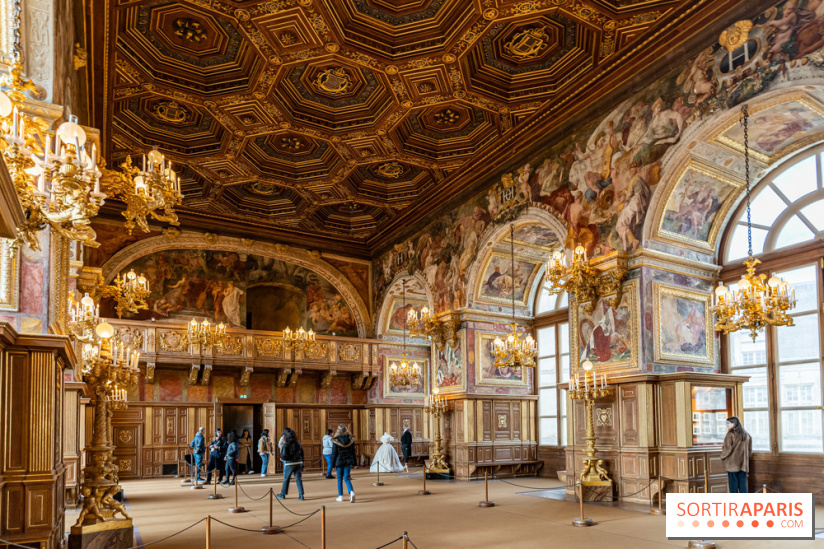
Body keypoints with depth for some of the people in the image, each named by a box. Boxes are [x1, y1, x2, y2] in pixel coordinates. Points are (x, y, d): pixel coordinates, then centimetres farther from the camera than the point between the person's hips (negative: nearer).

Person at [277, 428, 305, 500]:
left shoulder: (286, 445, -13)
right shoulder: (298, 444, 3)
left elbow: (283, 457, -18)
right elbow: (302, 454, 8)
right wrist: (302, 466, 15)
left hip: (289, 464, -4)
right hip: (298, 463, 4)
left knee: (286, 479, 10)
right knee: (298, 479, 6)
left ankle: (282, 494, 21)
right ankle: (301, 495, 0)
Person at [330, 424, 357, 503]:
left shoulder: (336, 440, -10)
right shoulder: (350, 439, 0)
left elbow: (334, 453, -7)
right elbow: (353, 452, 4)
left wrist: (333, 464, 0)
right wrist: (354, 463, 11)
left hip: (339, 461, -2)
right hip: (348, 461, 2)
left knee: (340, 479, 11)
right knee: (347, 478, 4)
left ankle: (340, 496, 16)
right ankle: (351, 492, -20)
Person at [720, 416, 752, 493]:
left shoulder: (731, 434, -12)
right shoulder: (746, 435, 7)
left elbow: (727, 448, -12)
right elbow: (750, 450, 12)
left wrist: (723, 457, 4)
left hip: (732, 463, -6)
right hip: (743, 464, 6)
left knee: (733, 484, 1)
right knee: (743, 484, 9)